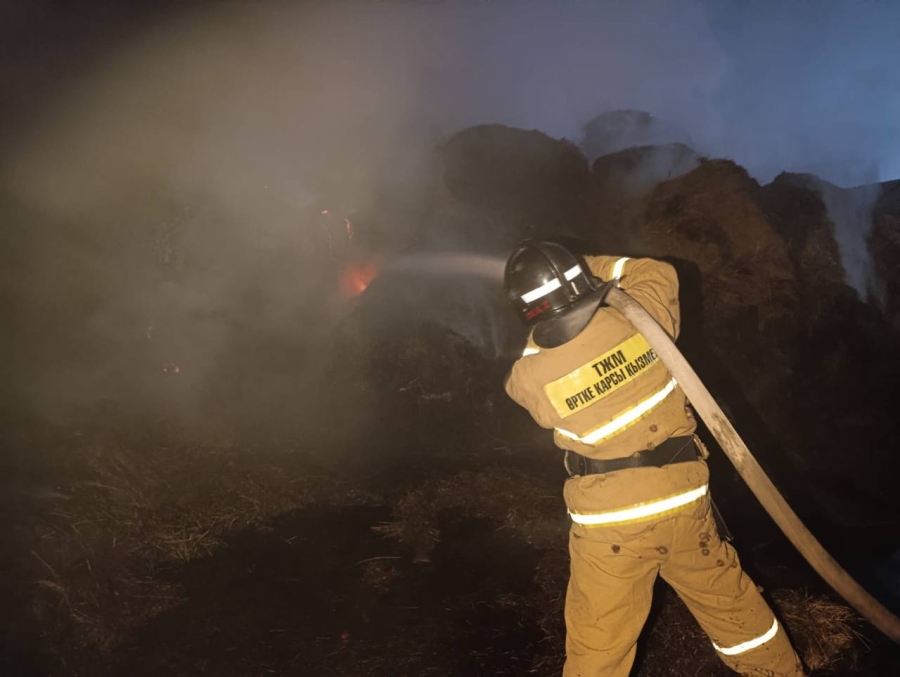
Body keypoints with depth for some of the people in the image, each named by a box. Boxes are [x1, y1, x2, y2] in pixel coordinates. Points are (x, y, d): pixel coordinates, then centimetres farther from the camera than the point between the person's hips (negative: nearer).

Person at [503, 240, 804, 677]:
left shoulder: (532, 377, -14)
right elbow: (659, 273, 13)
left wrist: (542, 331, 14)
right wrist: (592, 266, 13)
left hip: (609, 524, -3)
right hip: (684, 502, 3)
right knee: (728, 600, 25)